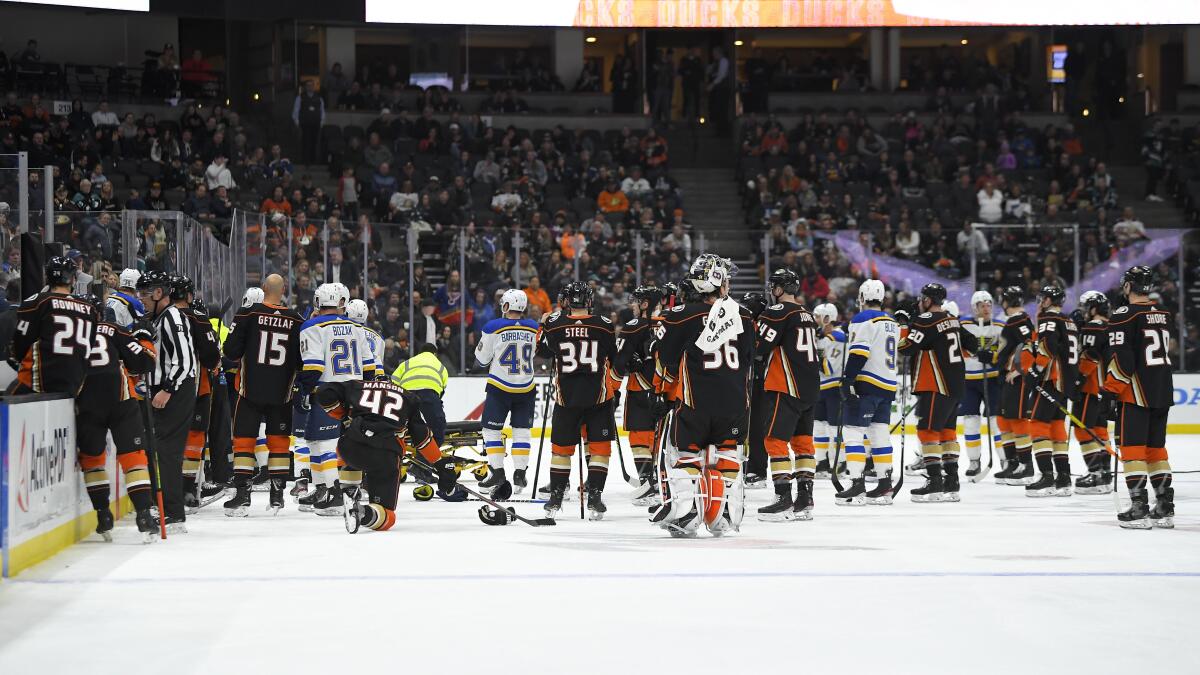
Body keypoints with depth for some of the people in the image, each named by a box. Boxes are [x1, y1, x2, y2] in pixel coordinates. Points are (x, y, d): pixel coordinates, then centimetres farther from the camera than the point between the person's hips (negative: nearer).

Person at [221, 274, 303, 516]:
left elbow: (231, 351, -9)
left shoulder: (248, 313, -9)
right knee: (278, 441, 13)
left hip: (251, 390, -2)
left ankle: (242, 496, -3)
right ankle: (277, 495, 13)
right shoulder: (295, 320, -1)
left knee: (244, 440, 4)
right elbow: (302, 360, 4)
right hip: (281, 393, 2)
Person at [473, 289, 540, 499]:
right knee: (521, 431, 11)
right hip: (526, 388, 3)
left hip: (499, 387, -3)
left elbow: (482, 358, -4)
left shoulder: (494, 327, -13)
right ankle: (519, 474, 8)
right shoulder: (533, 328, -1)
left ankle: (497, 471, 1)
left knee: (492, 429, 7)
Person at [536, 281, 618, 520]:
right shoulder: (604, 326, -4)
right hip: (598, 396, -1)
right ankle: (594, 499, 1)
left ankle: (556, 499, 16)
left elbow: (541, 350, 13)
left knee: (561, 446, 13)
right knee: (600, 446, 7)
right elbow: (617, 359, 5)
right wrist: (614, 386, 20)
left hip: (566, 396, 1)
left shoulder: (553, 324, -5)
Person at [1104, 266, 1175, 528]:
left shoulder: (1125, 315, -12)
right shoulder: (1164, 315, 11)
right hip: (1163, 392, 7)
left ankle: (1139, 509, -10)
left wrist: (1111, 391, -11)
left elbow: (1121, 359, -17)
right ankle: (1165, 509, 14)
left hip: (1135, 393, -7)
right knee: (1156, 447, 14)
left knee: (1132, 448, -4)